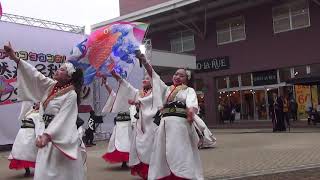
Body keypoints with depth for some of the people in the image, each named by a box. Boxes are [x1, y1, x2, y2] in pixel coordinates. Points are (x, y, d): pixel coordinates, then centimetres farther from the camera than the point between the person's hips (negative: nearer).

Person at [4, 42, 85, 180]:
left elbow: (62, 119, -21)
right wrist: (16, 59, -1)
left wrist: (46, 135, -32)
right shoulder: (51, 85, 8)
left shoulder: (71, 95, -14)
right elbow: (35, 75, 6)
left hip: (61, 138, -7)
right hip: (48, 133, 7)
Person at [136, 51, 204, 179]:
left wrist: (191, 112, -35)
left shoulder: (189, 90, 11)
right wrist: (143, 60, 3)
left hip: (180, 123, -5)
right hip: (165, 123, 5)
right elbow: (153, 75, 15)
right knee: (162, 156, 3)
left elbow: (192, 102, -11)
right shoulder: (167, 89, 24)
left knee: (180, 155, -10)